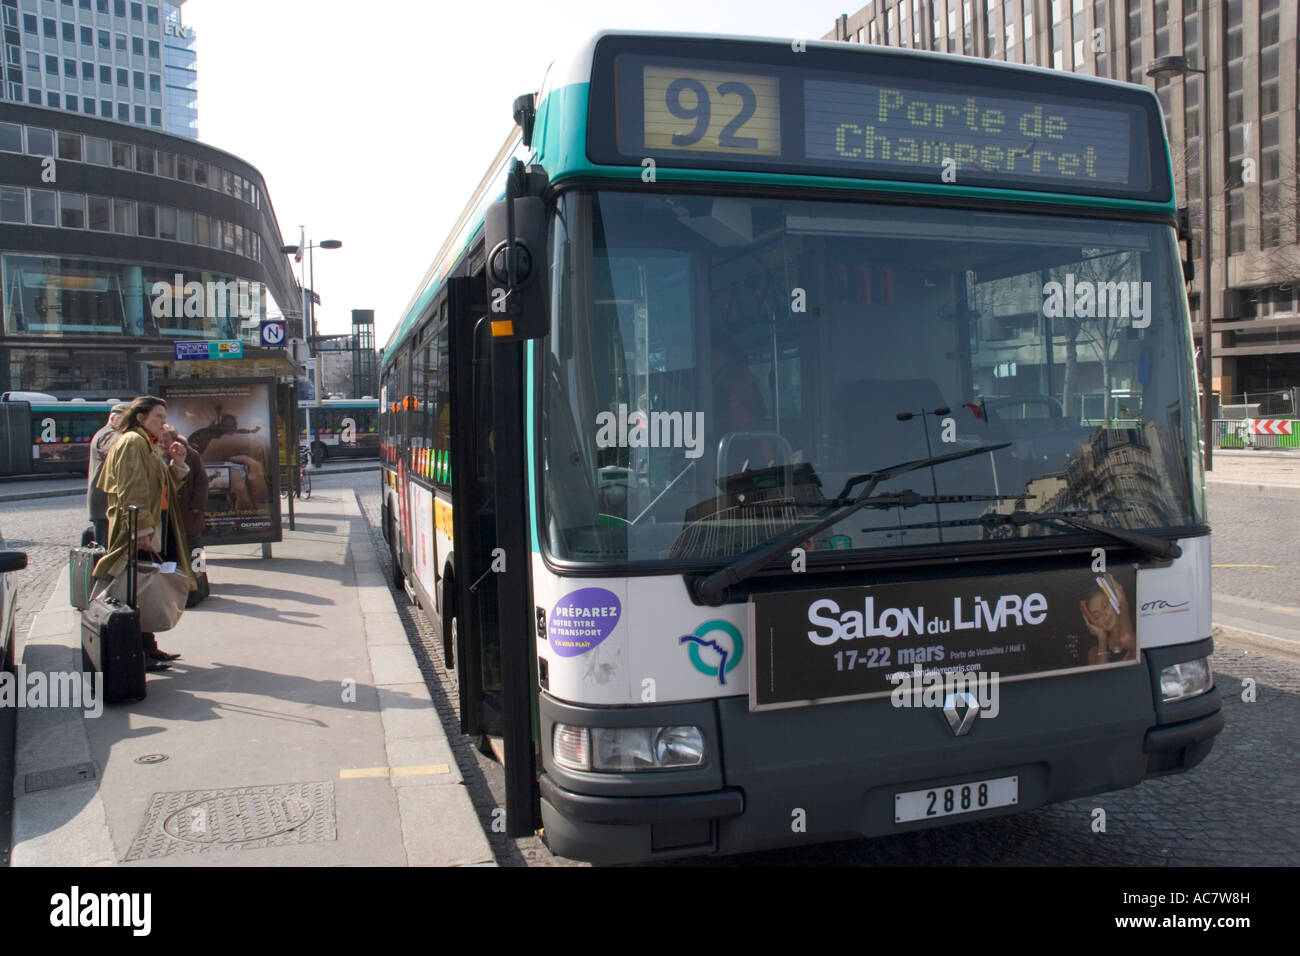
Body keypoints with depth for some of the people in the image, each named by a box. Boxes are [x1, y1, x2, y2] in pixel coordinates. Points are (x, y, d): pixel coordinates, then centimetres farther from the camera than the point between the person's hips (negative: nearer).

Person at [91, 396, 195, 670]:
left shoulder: (151, 446, 20)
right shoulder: (132, 442, -10)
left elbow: (166, 487, 22)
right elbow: (130, 491, -19)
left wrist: (177, 463, 6)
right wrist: (141, 530, -24)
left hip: (156, 527, 10)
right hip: (141, 532, -10)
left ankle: (149, 647, 19)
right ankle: (141, 652, -2)